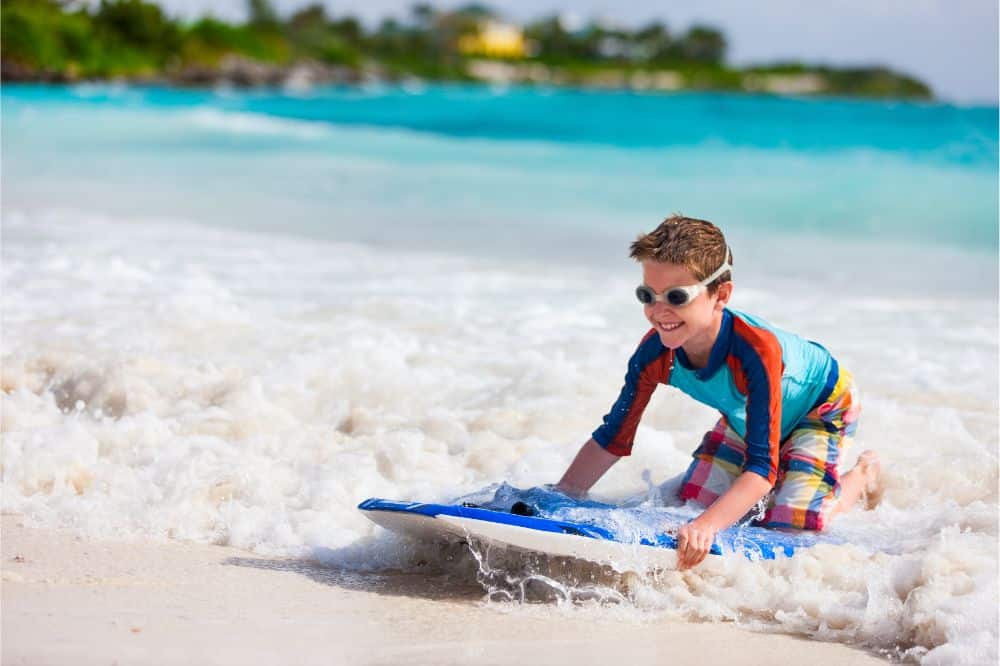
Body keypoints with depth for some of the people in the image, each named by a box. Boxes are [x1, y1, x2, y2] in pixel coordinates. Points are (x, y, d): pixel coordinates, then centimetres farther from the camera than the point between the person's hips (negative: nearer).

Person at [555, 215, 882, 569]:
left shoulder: (756, 349, -45)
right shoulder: (655, 353, -28)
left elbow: (761, 467, -46)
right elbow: (613, 438, -15)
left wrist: (707, 525, -59)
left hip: (820, 404, -6)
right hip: (744, 417, 6)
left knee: (789, 526, -15)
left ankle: (863, 476, 16)